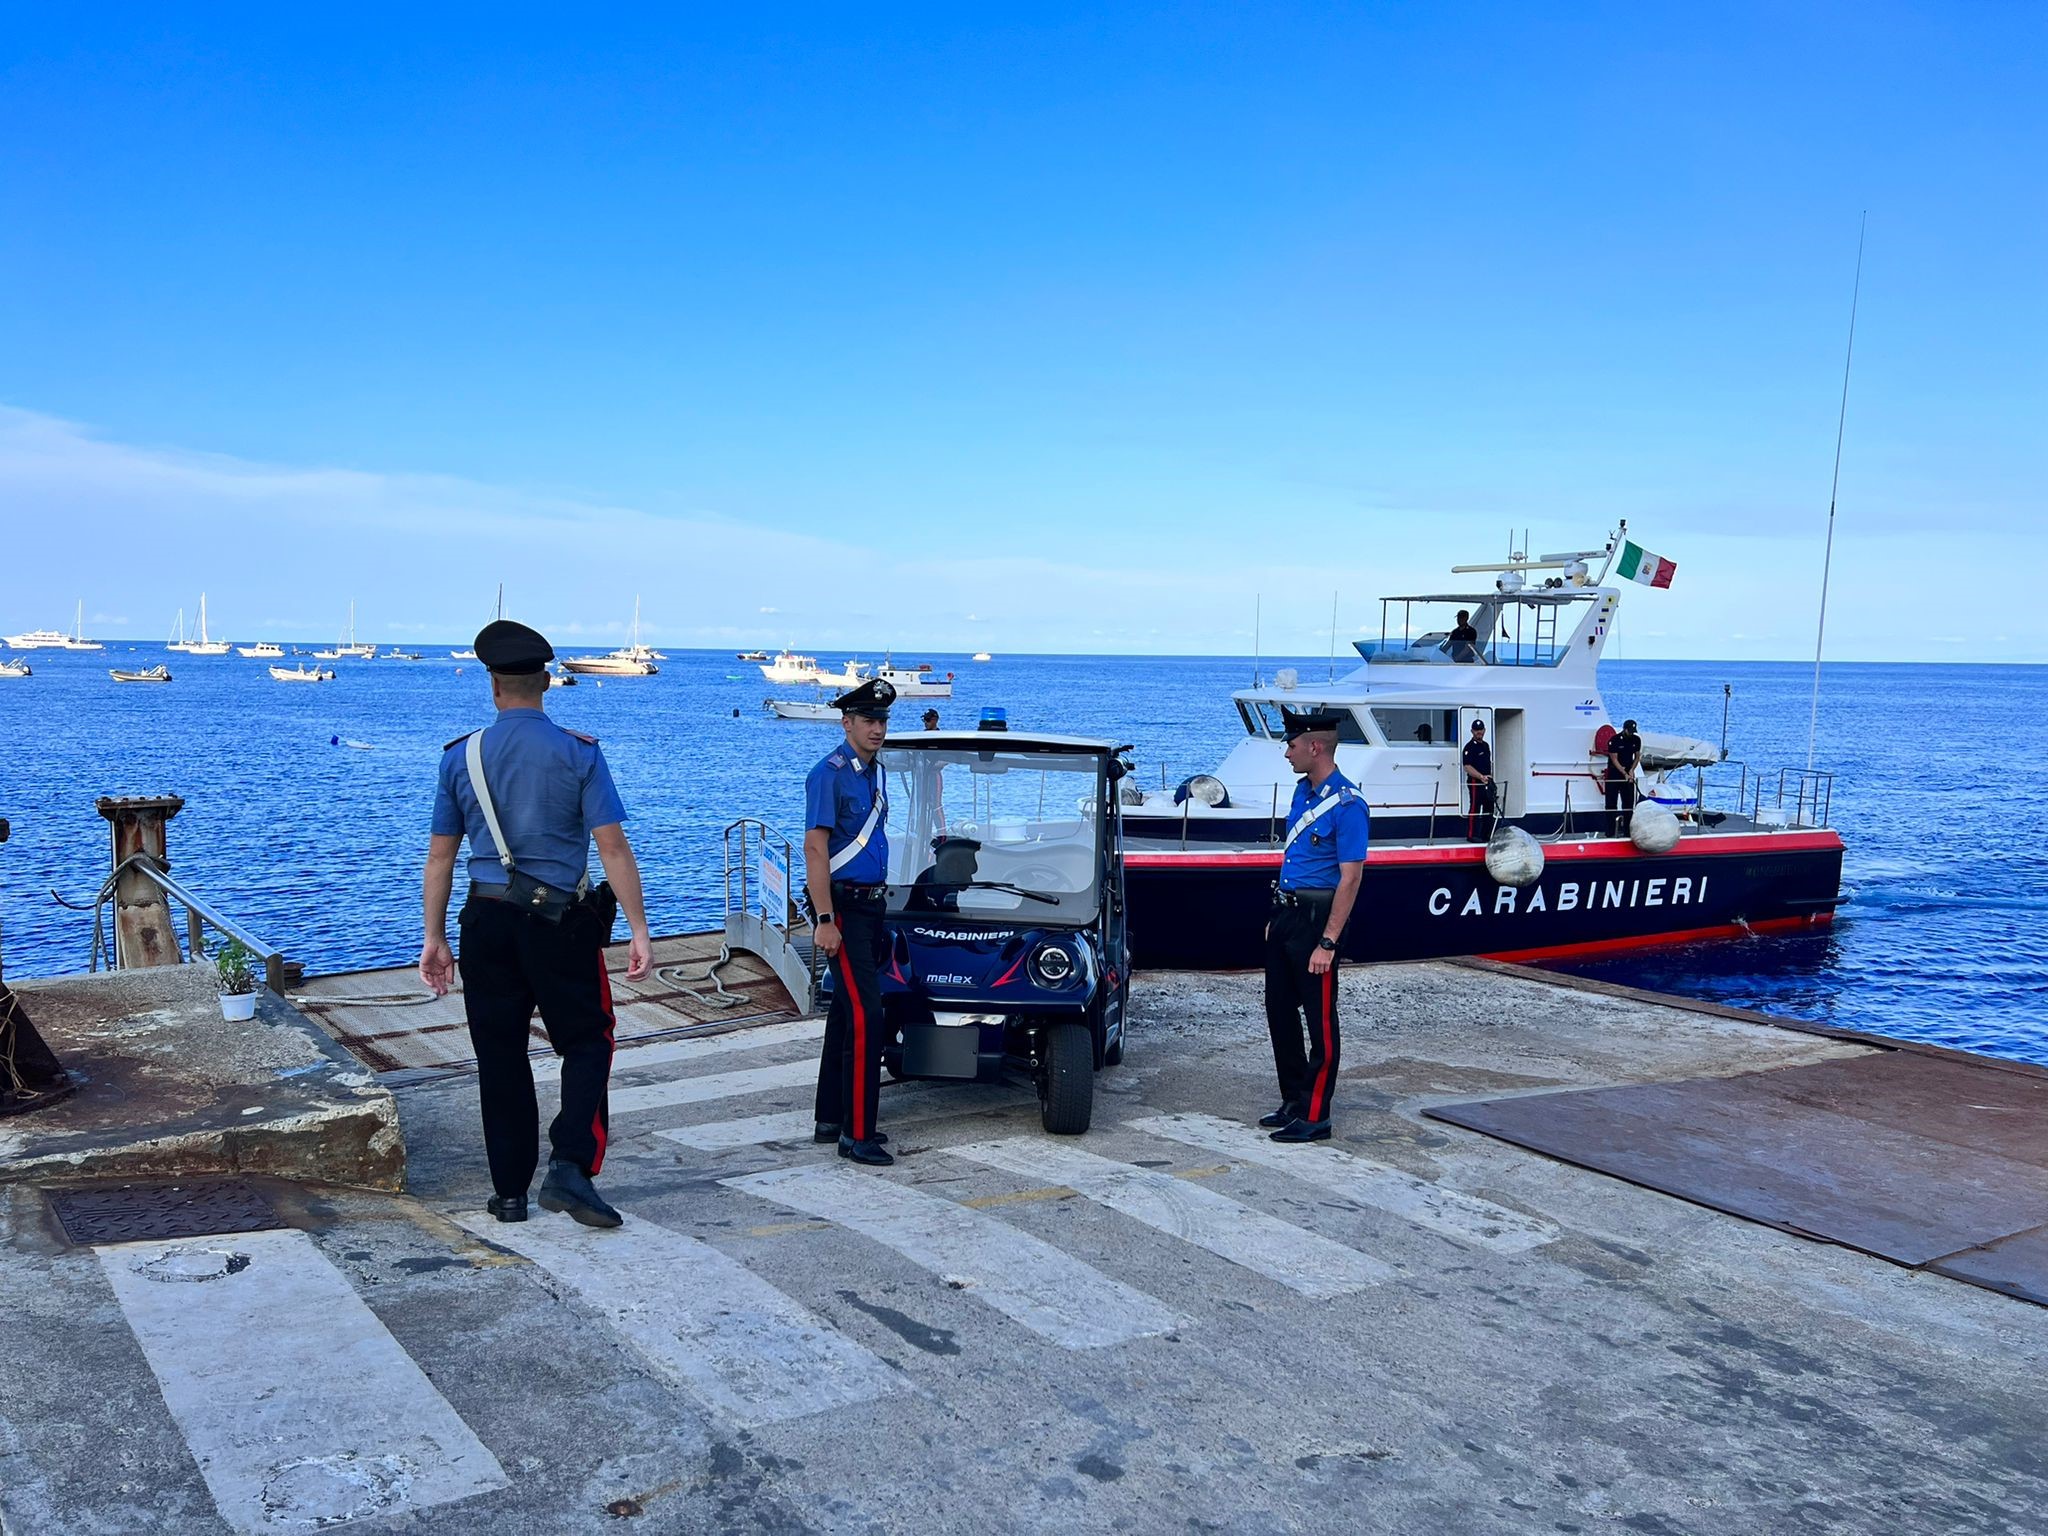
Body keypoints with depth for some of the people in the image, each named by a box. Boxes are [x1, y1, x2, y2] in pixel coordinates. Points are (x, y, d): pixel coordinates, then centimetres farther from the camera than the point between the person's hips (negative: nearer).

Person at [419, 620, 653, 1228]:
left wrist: (434, 937, 13)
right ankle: (569, 1167, -6)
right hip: (562, 922, -2)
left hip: (488, 923, 3)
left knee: (500, 1058, 11)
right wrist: (639, 930, -8)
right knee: (587, 1044, 11)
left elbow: (440, 857, 6)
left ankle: (509, 1193, 18)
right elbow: (613, 847, -11)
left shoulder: (461, 756, 2)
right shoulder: (579, 752, -6)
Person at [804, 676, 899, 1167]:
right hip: (841, 907, -9)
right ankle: (856, 1135, -9)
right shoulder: (830, 773, -13)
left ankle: (830, 1120, 22)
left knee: (846, 1012, 13)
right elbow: (815, 848, -18)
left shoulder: (873, 772, 14)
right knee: (865, 1014, -13)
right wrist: (825, 920, -22)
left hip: (870, 903, 9)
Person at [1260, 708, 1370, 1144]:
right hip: (1286, 912, 9)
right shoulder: (1303, 790, 10)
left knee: (1320, 1019, 1)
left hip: (1316, 917, -9)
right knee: (1280, 1011, 14)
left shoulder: (1347, 805, -17)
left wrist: (1328, 942, -21)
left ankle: (1314, 1116, 9)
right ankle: (1293, 1101, 27)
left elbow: (1350, 879, -19)